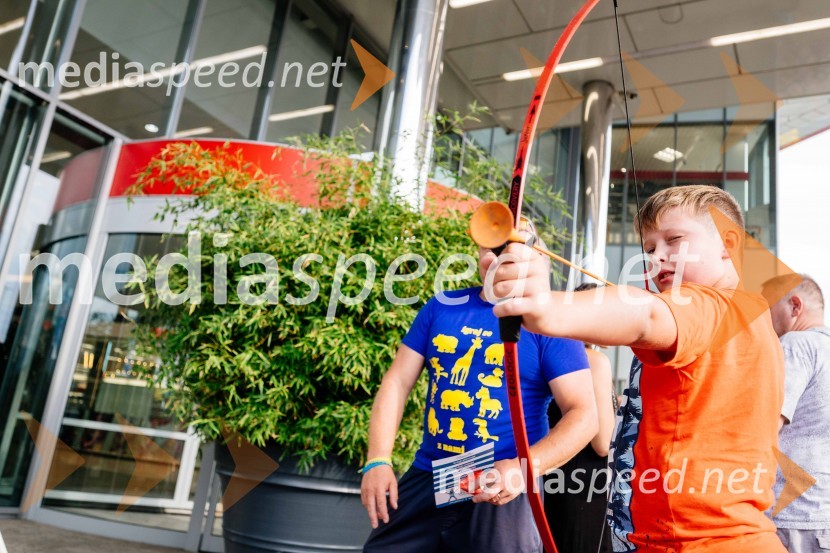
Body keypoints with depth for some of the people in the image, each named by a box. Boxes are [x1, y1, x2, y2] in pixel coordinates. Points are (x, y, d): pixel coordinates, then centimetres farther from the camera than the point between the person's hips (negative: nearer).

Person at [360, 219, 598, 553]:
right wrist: (378, 461, -6)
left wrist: (526, 467, -24)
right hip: (425, 480, 4)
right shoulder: (442, 307, 5)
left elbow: (584, 414, -10)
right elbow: (397, 382, 4)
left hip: (502, 491, -3)